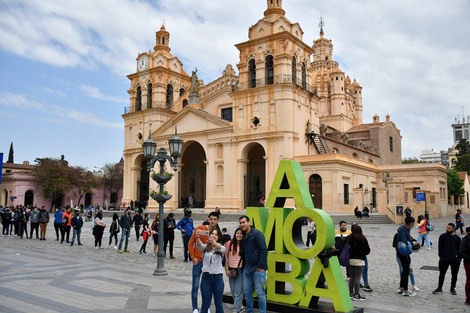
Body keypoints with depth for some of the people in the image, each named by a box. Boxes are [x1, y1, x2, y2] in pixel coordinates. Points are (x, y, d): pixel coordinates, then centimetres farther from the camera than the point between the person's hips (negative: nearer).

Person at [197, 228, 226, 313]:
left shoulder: (221, 248, 4)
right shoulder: (205, 247, 6)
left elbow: (221, 248, -20)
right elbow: (199, 245, -16)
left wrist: (213, 242, -44)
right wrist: (197, 238, -41)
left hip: (218, 277, 0)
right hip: (206, 277, 0)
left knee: (218, 303, 7)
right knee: (205, 304, 4)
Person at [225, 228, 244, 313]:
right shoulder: (229, 244, 0)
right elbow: (226, 257, 5)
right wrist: (226, 269, 2)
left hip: (240, 270, -2)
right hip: (231, 270, 2)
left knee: (238, 292, -5)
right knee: (233, 292, 10)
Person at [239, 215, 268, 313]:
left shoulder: (257, 234, -11)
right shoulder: (243, 235, 12)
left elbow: (263, 250, -14)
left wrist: (261, 266, -16)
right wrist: (244, 264, 14)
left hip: (257, 269, -7)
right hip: (247, 268, 8)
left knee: (260, 293, -1)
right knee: (247, 292, 13)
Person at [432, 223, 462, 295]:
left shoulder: (457, 238, 3)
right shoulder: (443, 236, 1)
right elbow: (440, 247, 2)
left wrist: (459, 259, 2)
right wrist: (440, 257, -4)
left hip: (455, 260, 1)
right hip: (444, 259, -1)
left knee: (454, 275, 10)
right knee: (442, 274, 2)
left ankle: (452, 289, 26)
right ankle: (439, 288, 12)